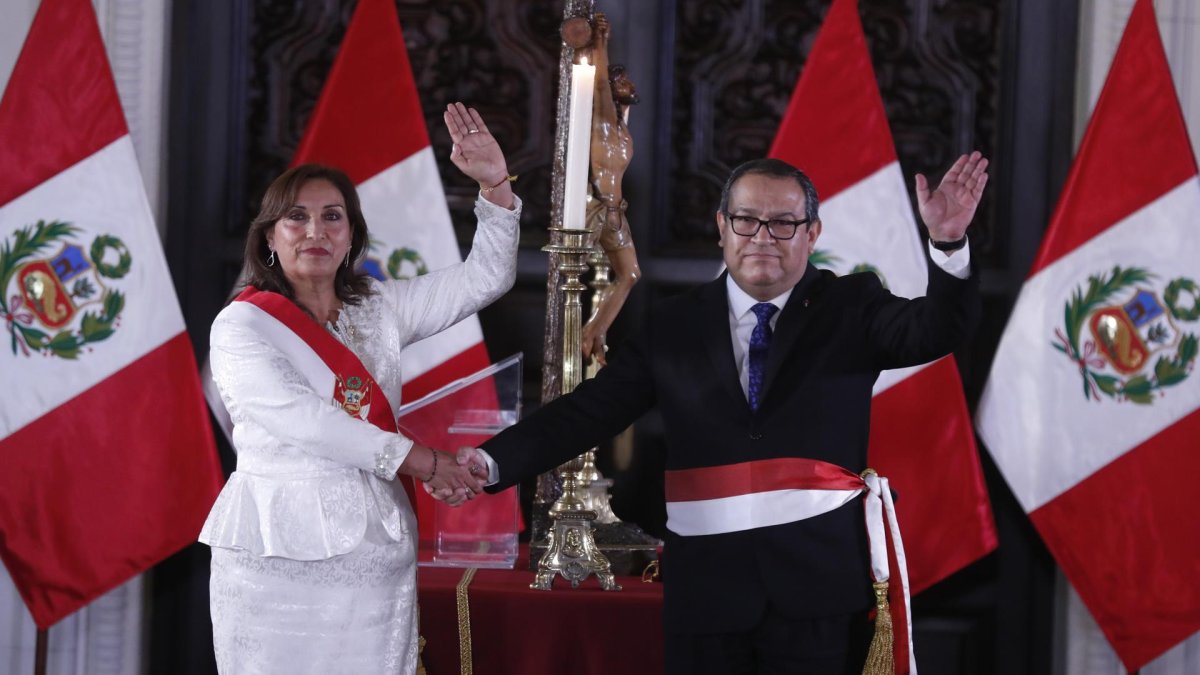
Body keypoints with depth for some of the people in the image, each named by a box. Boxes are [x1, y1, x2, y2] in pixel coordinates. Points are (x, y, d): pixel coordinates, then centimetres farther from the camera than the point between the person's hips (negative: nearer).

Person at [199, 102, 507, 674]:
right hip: (277, 556, -4)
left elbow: (484, 279, 13)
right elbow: (300, 417, -16)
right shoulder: (241, 325, -3)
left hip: (374, 556, 4)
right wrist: (418, 460, -16)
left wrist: (496, 185, -2)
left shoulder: (378, 309, 13)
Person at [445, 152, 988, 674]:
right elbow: (588, 412, 5)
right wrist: (492, 462, -8)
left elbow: (939, 331, -11)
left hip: (817, 591, -1)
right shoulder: (673, 327, 9)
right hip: (707, 594, 1)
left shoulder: (850, 309, 5)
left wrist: (948, 242, -30)